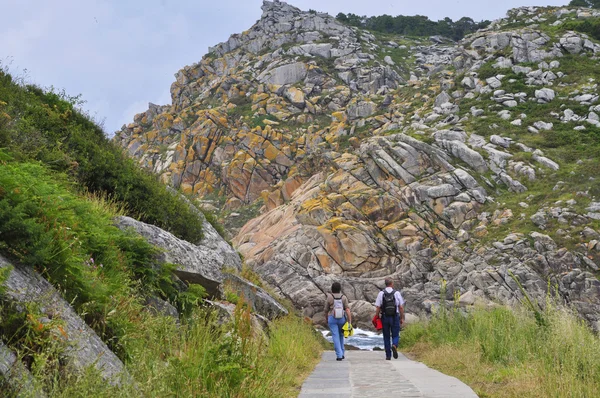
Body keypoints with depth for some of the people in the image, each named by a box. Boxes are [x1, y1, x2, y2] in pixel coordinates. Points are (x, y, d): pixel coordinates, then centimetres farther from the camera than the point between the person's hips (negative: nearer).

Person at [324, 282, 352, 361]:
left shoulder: (329, 298, -5)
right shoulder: (344, 297, -1)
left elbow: (326, 310, 2)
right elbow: (348, 310, -9)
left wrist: (326, 320, 18)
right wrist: (350, 322, -9)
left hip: (332, 319, -2)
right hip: (342, 319, 2)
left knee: (336, 337, -2)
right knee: (341, 335, 21)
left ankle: (339, 355, -10)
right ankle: (342, 353, 23)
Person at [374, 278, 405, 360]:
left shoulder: (381, 293, -1)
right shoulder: (397, 293, -2)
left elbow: (378, 308, -5)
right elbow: (401, 307, -1)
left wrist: (376, 318, 2)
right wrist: (402, 318, 7)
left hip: (385, 317, 1)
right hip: (395, 317, -1)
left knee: (386, 337, 11)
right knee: (395, 335, 9)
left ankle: (388, 355, 12)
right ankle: (394, 345, -21)